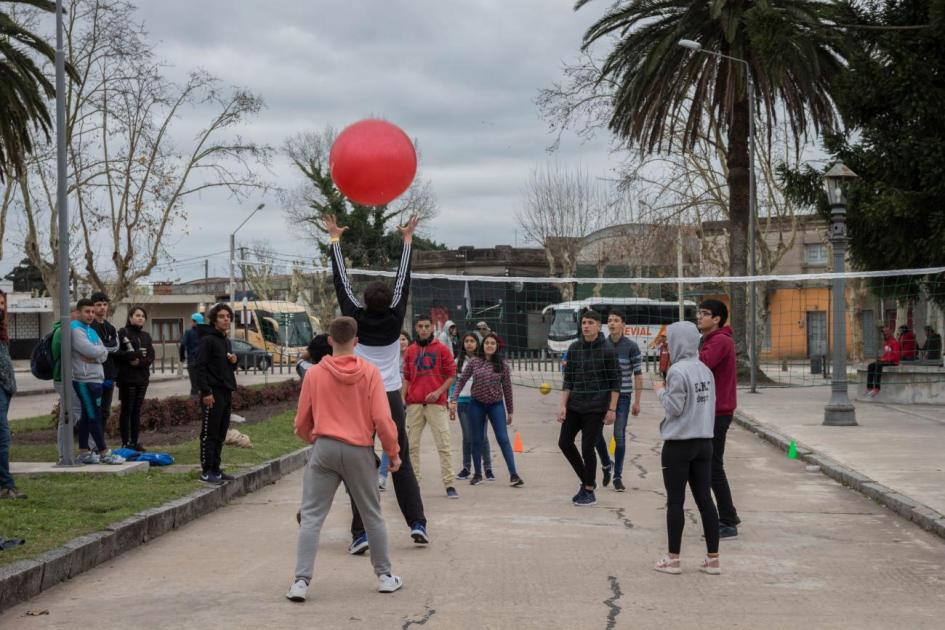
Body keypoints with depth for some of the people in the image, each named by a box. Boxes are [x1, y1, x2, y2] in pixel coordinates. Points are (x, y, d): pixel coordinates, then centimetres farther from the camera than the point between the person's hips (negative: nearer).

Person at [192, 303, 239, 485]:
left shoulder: (226, 341, 17)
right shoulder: (208, 340, -9)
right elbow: (199, 366, -15)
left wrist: (233, 362, 3)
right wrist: (206, 392, -20)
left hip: (226, 392, 8)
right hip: (213, 393, -8)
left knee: (220, 434, 11)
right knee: (209, 433, -4)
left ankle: (215, 469, 18)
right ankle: (206, 471, 0)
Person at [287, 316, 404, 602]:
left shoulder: (314, 374, -1)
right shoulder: (370, 372, -4)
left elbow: (302, 423, 7)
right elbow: (382, 419, -6)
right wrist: (393, 452, 7)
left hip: (324, 449, 0)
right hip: (359, 450, 1)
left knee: (311, 517, 2)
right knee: (372, 516, 16)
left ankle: (301, 581, -6)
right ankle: (385, 576, 24)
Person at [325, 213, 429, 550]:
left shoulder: (356, 319, -6)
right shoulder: (395, 320, -3)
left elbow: (341, 281, 1)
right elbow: (403, 280, 4)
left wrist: (335, 239, 8)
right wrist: (407, 239, 12)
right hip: (391, 398, 2)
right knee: (401, 462, 10)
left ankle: (361, 532, -6)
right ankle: (417, 523, 6)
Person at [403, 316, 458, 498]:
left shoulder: (441, 349, 3)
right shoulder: (410, 351, 12)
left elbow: (452, 375, 3)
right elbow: (407, 377, 17)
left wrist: (439, 391, -9)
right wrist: (403, 397, 4)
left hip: (436, 403, -3)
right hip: (414, 404, 3)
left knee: (443, 444, -5)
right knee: (412, 445, 4)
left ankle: (449, 485, -3)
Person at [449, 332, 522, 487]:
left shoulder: (502, 365, -1)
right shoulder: (474, 362, -1)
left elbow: (507, 388, 3)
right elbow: (461, 381, 2)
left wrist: (510, 411, 6)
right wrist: (453, 400, -8)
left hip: (496, 405, -1)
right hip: (477, 404, 1)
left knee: (503, 439, -8)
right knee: (477, 440, 7)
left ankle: (513, 474, -9)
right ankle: (477, 474, 20)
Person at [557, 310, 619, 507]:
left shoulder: (607, 351, -8)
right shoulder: (574, 348, 5)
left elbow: (615, 382, -6)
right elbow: (568, 379, 8)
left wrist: (612, 409, -10)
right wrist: (562, 405, 1)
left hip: (596, 408, -5)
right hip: (574, 406, 5)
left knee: (587, 448, -3)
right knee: (565, 442, 6)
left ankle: (589, 491, 14)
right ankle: (587, 482, 25)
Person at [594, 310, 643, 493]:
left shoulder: (631, 346, -5)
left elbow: (638, 374, -3)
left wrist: (637, 401, -6)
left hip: (622, 396, -3)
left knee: (619, 436, -2)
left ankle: (617, 476, 9)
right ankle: (606, 464, 23)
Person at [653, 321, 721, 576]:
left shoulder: (678, 371, -15)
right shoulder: (705, 370, 8)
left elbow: (674, 408, -14)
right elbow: (711, 406, 12)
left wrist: (660, 391, -1)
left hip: (678, 445, -6)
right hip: (704, 443, 6)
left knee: (675, 501, 3)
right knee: (705, 499, 8)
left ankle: (673, 559, 8)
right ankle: (713, 558, 10)